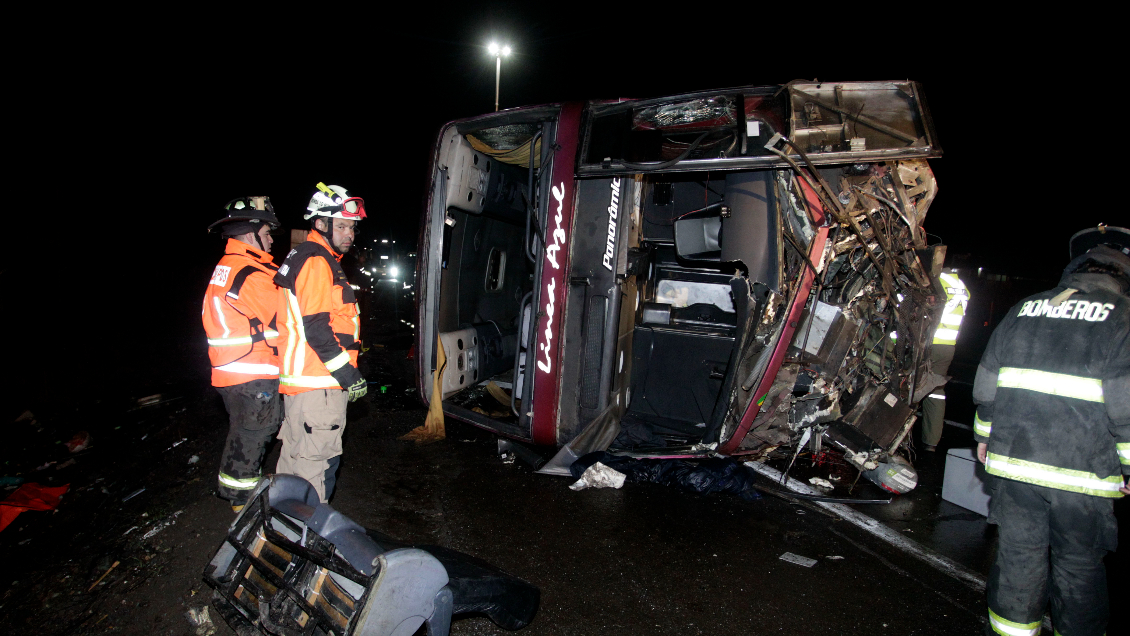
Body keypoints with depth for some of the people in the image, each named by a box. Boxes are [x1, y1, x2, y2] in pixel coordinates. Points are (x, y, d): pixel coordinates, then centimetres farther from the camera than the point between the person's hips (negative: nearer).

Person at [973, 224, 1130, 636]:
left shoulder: (1024, 310, 8)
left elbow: (986, 385, 11)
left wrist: (985, 435, 21)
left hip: (1013, 462, 3)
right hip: (1082, 476, -3)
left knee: (1018, 555, 12)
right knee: (1079, 568, 12)